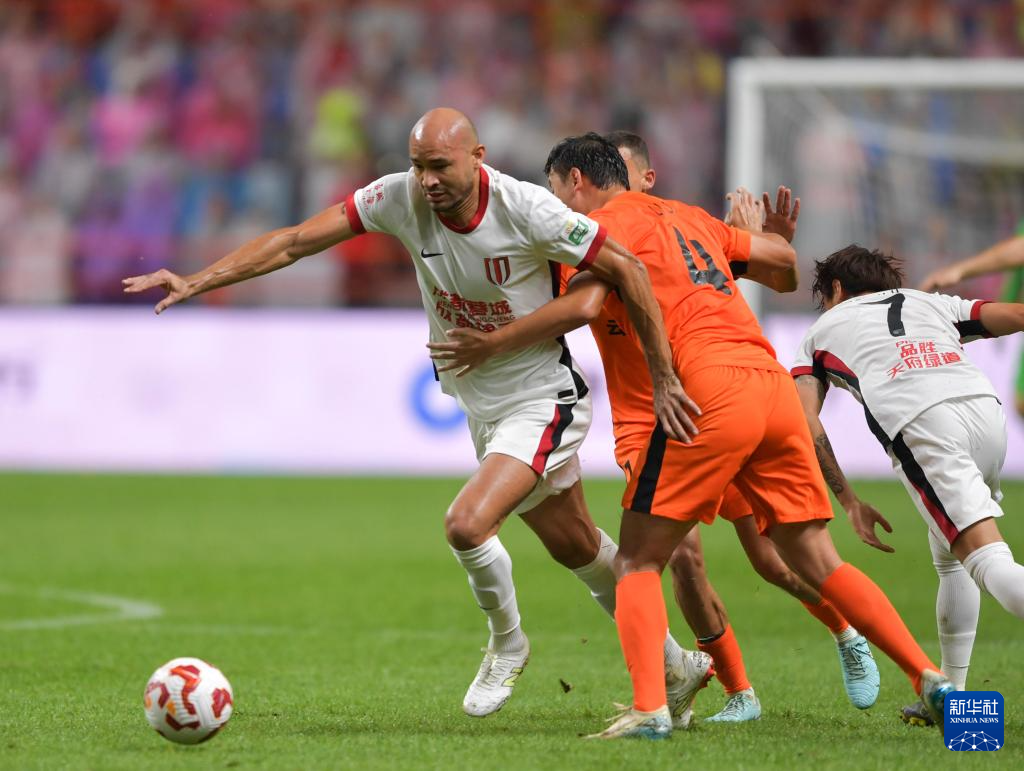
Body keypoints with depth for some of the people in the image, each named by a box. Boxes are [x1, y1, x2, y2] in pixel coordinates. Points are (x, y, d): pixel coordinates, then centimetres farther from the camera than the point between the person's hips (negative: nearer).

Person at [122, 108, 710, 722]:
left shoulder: (527, 211, -25)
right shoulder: (400, 198, -13)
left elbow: (626, 269, -16)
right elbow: (294, 241, -13)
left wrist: (665, 382, -14)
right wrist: (197, 281, -23)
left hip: (543, 401, -6)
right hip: (480, 409, 6)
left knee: (467, 524, -24)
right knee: (576, 546, 18)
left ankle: (507, 644, 5)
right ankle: (674, 665, 37)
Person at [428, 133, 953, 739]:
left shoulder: (605, 222, 5)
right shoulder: (689, 217, 27)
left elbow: (583, 305, -11)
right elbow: (785, 258, 30)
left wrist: (495, 343, -1)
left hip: (711, 388, -7)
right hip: (775, 384, 7)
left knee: (639, 560, 1)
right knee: (817, 560, 11)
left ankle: (649, 709, -15)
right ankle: (930, 678, 4)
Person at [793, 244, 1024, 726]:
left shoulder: (823, 329, 31)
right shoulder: (932, 303, 36)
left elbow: (805, 423, 17)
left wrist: (849, 502, 20)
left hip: (919, 428, -4)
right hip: (984, 405, 4)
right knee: (951, 558, 24)